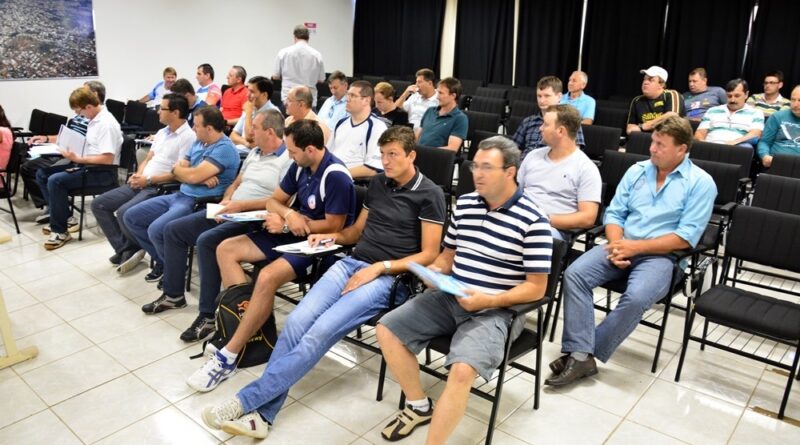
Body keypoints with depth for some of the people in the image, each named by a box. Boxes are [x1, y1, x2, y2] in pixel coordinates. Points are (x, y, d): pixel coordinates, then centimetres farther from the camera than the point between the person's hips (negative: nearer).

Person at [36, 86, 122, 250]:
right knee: (42, 173, 8)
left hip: (102, 172, -11)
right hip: (85, 165, 11)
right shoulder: (94, 119, 10)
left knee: (55, 180, -24)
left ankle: (60, 231, -11)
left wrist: (78, 159, -23)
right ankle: (62, 216, 12)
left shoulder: (106, 124, -20)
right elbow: (85, 142, 26)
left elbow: (107, 159, -26)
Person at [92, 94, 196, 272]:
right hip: (142, 183, 10)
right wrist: (138, 175, -2)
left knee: (124, 212, -29)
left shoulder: (188, 137, -12)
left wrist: (148, 180, -15)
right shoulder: (162, 132, 18)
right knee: (98, 204, 1)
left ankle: (132, 249, 0)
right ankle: (125, 249, 1)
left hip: (160, 188, -9)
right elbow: (148, 159, 20)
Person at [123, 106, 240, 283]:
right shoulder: (198, 143, 14)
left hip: (200, 203, -10)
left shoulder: (224, 148, -16)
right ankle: (162, 261, 17)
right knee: (131, 217, 7)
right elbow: (177, 172, 8)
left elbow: (193, 176, -22)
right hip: (180, 195, 10)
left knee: (156, 230, -28)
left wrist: (177, 168, 1)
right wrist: (201, 178, -12)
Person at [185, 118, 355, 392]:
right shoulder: (300, 166, 4)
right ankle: (246, 323, -9)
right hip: (292, 234, 10)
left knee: (267, 277, -34)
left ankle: (228, 356, -20)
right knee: (226, 249, 1)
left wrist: (286, 224, -12)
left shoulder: (336, 176, -20)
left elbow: (333, 226, -20)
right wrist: (290, 215, -12)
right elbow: (274, 201, 13)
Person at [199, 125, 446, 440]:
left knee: (320, 332, -25)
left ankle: (246, 401, -20)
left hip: (388, 278, -6)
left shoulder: (429, 195, -2)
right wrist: (332, 236, 5)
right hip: (351, 263, 6)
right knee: (296, 321, -19)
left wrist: (379, 268, -14)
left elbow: (429, 255, -7)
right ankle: (261, 413, -18)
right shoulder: (377, 183, 17)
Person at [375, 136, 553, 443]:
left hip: (495, 311, -6)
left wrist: (488, 301, -22)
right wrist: (433, 272, -5)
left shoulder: (533, 221, -12)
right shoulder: (464, 204, 7)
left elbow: (536, 288, -11)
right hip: (449, 297, 7)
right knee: (387, 329, -3)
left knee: (461, 370, -30)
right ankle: (419, 406, 14)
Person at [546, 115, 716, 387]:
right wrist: (617, 246, -9)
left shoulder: (700, 183, -1)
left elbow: (685, 238, -9)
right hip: (622, 245, 4)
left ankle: (584, 352, -18)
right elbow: (614, 214, 11)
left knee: (636, 297, -35)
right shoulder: (637, 171, 12)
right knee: (574, 274, -22)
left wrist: (635, 247, -15)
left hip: (661, 255, -4)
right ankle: (580, 356, -26)